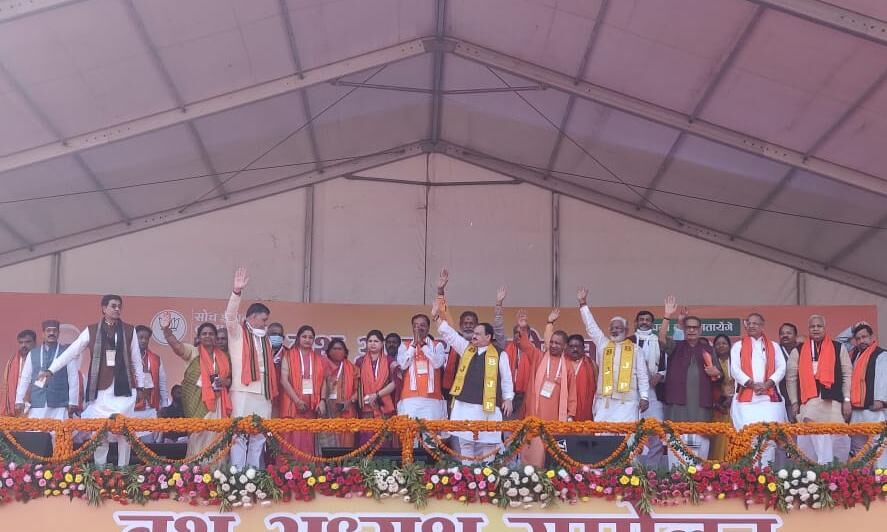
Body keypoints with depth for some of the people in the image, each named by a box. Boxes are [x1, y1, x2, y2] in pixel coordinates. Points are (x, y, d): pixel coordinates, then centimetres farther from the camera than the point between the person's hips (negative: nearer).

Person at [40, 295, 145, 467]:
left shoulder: (129, 330, 6)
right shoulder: (92, 330, 4)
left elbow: (136, 360, 9)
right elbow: (71, 352, 2)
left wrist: (140, 385, 9)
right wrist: (51, 369, -5)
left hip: (124, 388, 0)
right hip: (100, 389, 0)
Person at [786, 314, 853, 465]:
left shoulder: (839, 348, 10)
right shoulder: (798, 351, 12)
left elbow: (847, 374, 7)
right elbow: (791, 378, 11)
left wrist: (847, 400, 0)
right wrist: (794, 402, 4)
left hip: (833, 401, -1)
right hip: (808, 403, 1)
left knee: (835, 439, -3)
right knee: (810, 440, -3)